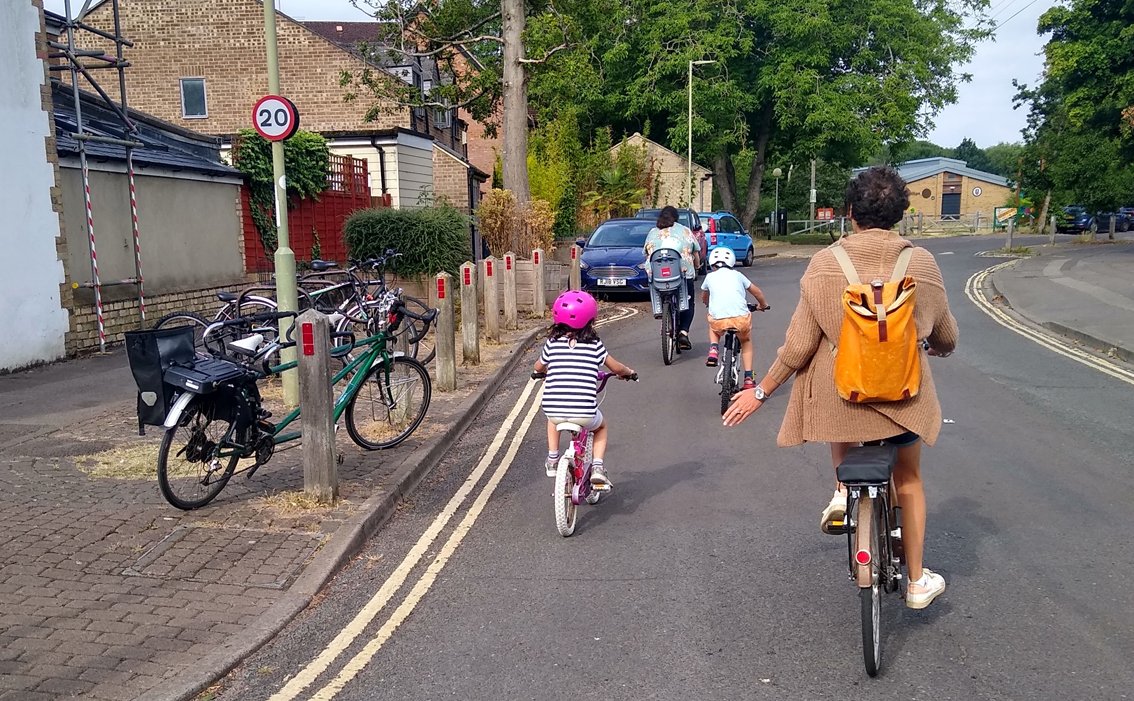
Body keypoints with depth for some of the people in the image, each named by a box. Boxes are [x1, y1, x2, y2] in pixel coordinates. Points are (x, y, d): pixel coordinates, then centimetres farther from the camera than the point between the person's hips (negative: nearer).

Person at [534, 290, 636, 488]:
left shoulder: (552, 343, 5)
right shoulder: (594, 345, 1)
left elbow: (538, 367, 22)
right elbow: (617, 368, 10)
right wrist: (629, 372, 32)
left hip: (554, 412, 2)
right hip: (585, 414, -2)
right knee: (601, 425, 32)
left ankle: (552, 459, 31)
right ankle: (597, 467, 15)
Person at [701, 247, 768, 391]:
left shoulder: (710, 277, 21)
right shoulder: (737, 275, 21)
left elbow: (704, 298, 38)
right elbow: (757, 292, 31)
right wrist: (763, 305, 51)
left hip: (718, 319, 0)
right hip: (741, 318, 0)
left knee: (713, 327, 38)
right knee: (746, 341, 30)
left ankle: (713, 349, 10)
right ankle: (748, 378, 22)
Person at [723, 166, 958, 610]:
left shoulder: (824, 264, -11)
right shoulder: (921, 264, -6)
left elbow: (798, 345, -11)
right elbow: (946, 336, 8)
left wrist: (760, 392, 2)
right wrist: (937, 348, 32)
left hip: (838, 395, -1)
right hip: (902, 394, 1)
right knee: (908, 479, 24)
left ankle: (843, 490, 20)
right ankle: (918, 582, 33)